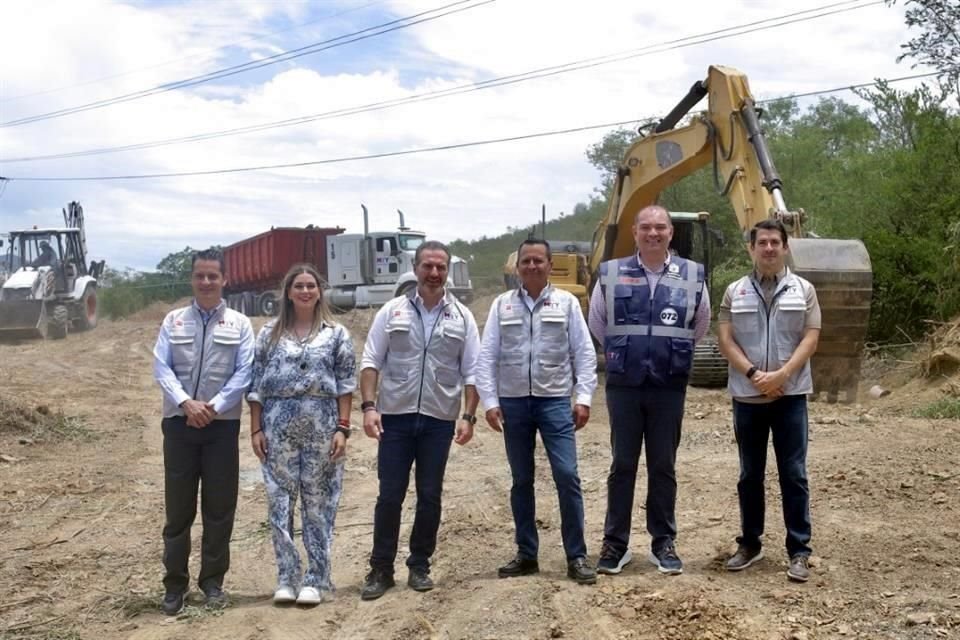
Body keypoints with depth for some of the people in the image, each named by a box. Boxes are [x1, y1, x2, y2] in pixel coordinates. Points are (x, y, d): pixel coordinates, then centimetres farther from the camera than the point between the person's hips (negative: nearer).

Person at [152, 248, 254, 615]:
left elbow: (244, 373, -4)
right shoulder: (173, 321, 6)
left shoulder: (239, 324, 3)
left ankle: (213, 580, 18)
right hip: (179, 423, 1)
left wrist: (214, 407, -15)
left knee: (219, 507, 5)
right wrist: (186, 403, -17)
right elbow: (161, 368, -2)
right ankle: (175, 584, 16)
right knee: (178, 506, 6)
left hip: (222, 425, 0)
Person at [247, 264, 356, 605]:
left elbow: (347, 383, 1)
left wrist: (342, 428, -6)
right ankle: (287, 577, 12)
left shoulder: (336, 333, 4)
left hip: (321, 425, -1)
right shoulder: (269, 333, 7)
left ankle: (316, 579, 11)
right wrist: (256, 429, 0)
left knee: (318, 503, 3)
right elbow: (256, 383, 6)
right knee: (279, 501, 2)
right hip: (279, 425, 1)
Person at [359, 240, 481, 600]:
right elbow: (371, 362, 0)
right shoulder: (392, 312, 2)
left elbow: (472, 373, 2)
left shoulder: (461, 317, 3)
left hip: (439, 420, 1)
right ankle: (381, 568, 14)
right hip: (395, 417, -1)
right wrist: (369, 406, -10)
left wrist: (468, 416, -6)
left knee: (430, 496, 9)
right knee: (389, 496, 3)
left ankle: (419, 565, 21)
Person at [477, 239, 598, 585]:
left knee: (567, 476, -8)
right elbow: (486, 357, 3)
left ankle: (577, 557, 2)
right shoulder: (502, 305, 5)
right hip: (513, 403, 2)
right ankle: (526, 554, 21)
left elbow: (584, 354, 1)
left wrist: (583, 398, -6)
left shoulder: (567, 302, 3)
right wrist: (490, 402, -4)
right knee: (522, 480, 10)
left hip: (555, 401, -2)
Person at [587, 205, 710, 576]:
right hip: (623, 385, 0)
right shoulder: (611, 274, -1)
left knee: (663, 466, 9)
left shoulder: (692, 275, 1)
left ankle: (663, 543, 20)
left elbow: (700, 327, 14)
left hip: (669, 386, 1)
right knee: (622, 465, 6)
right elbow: (597, 325, 12)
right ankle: (615, 543, 15)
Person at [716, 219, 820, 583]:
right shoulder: (735, 292, 6)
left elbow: (810, 339, -3)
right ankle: (749, 543, 21)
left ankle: (799, 550, 7)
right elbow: (725, 339, -1)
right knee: (750, 474, 10)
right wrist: (753, 374, -14)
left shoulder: (803, 290, 4)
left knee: (793, 474, 0)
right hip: (747, 396, 1)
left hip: (790, 395, -1)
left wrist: (781, 374, -15)